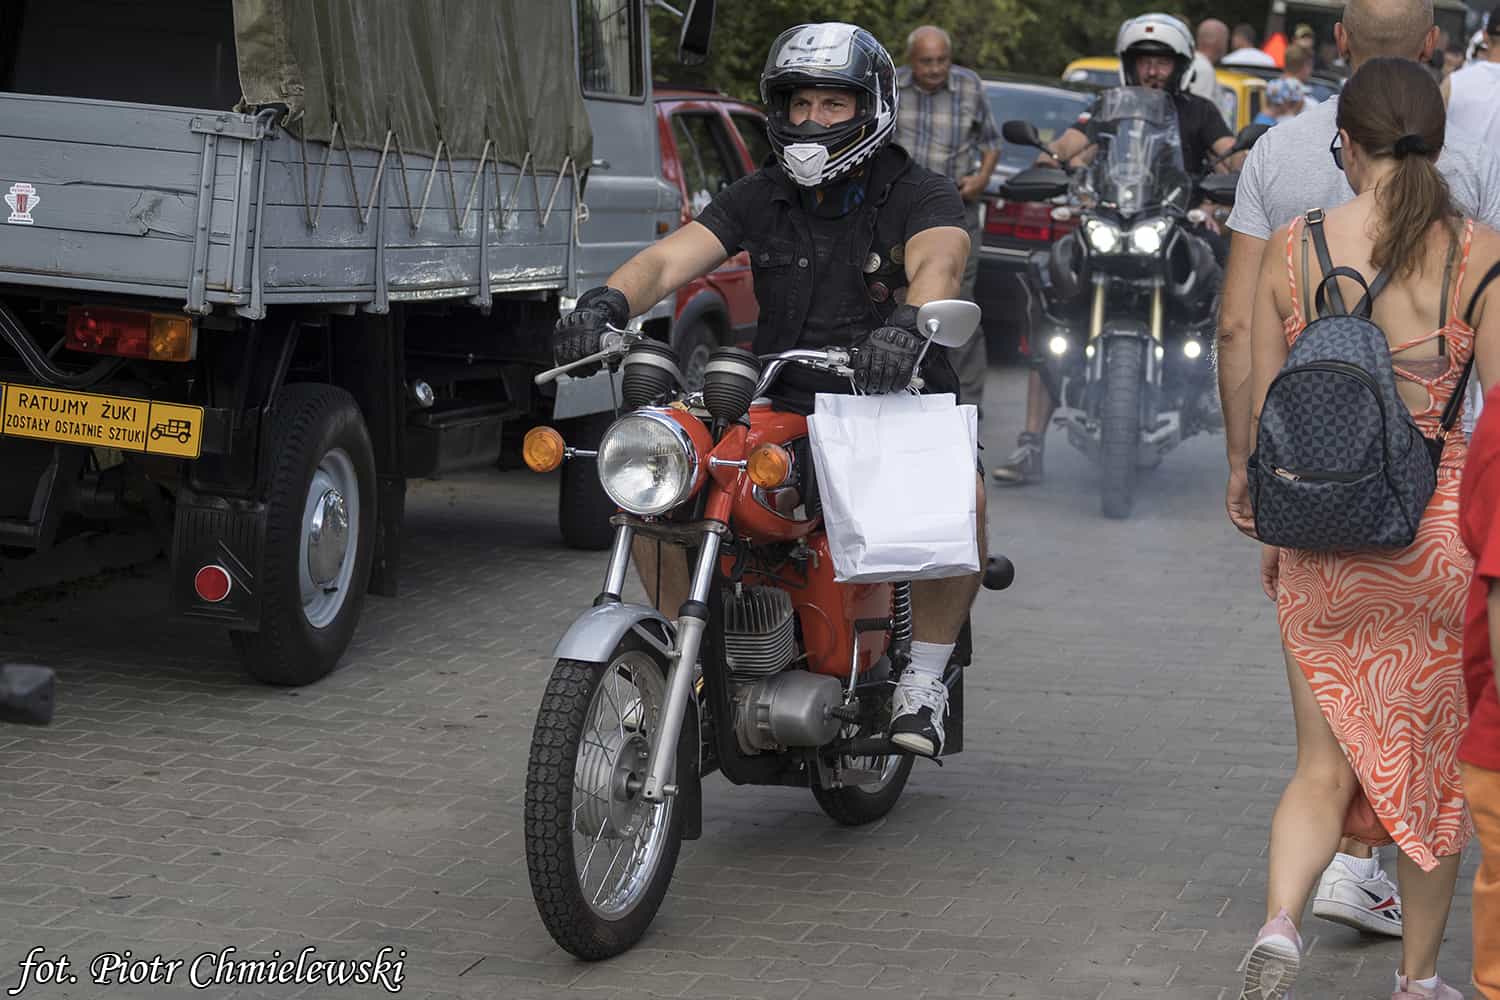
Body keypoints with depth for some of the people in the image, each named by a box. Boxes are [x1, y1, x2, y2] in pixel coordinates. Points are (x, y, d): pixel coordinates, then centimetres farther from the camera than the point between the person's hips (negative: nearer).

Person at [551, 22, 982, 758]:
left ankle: (922, 681, -16)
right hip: (781, 410, 4)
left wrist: (907, 324, -50)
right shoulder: (758, 200, 9)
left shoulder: (921, 195, -3)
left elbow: (938, 264, -26)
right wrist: (608, 300, -30)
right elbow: (672, 257, -6)